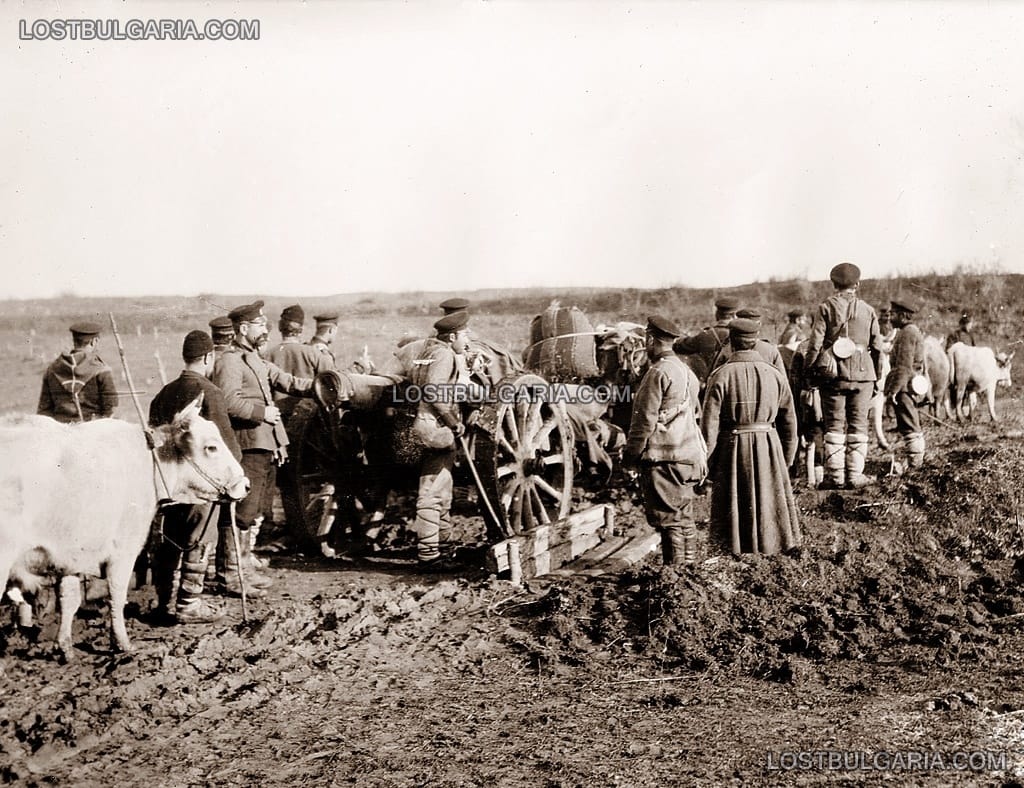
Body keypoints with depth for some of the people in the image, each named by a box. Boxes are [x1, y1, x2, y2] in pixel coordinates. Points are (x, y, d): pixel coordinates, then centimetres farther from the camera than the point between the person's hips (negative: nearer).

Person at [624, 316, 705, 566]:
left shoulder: (658, 372, -15)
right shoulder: (687, 371, 14)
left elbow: (645, 418, -16)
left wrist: (631, 452, -7)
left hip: (663, 456, -9)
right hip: (688, 454, 9)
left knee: (668, 517, -5)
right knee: (684, 515, 15)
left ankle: (674, 568, -4)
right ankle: (689, 564, 20)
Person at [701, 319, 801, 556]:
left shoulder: (721, 376, -8)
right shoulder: (775, 375, 1)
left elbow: (709, 424, -9)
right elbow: (789, 421, 6)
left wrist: (707, 463, 1)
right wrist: (786, 460, 17)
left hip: (732, 448, -2)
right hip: (769, 447, 2)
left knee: (734, 505, 8)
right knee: (770, 504, 12)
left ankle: (735, 553, 10)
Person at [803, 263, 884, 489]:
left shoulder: (826, 307, -1)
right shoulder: (868, 310, 6)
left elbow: (815, 343, -6)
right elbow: (877, 347, 8)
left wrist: (808, 369, 2)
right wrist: (876, 377, 16)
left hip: (832, 375, -1)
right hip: (862, 375, 1)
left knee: (834, 425, 3)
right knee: (858, 425, 6)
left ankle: (834, 476, 2)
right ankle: (855, 475, 5)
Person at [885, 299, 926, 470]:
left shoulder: (907, 333, -14)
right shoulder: (915, 331, 19)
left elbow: (904, 366, -21)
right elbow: (919, 364, 23)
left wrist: (893, 389, -21)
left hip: (904, 387, -11)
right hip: (913, 385, 11)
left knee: (909, 427, -7)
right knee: (913, 426, 15)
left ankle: (913, 462, -5)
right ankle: (917, 459, 20)